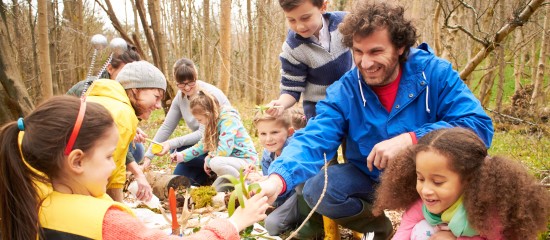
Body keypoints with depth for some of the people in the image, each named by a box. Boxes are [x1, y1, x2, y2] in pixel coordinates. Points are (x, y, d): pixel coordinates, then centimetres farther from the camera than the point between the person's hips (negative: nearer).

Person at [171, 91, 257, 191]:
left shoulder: (228, 119, -20)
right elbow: (203, 145, 17)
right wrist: (181, 156, 11)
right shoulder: (215, 122, 8)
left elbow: (224, 151, -28)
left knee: (216, 163, -35)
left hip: (247, 160, -9)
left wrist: (208, 160, -11)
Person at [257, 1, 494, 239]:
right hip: (371, 180, 2)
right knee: (316, 188, -21)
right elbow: (313, 139, -25)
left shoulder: (435, 73, -17)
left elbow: (480, 125, -24)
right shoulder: (343, 91, -14)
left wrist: (409, 140, -36)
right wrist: (277, 179, -46)